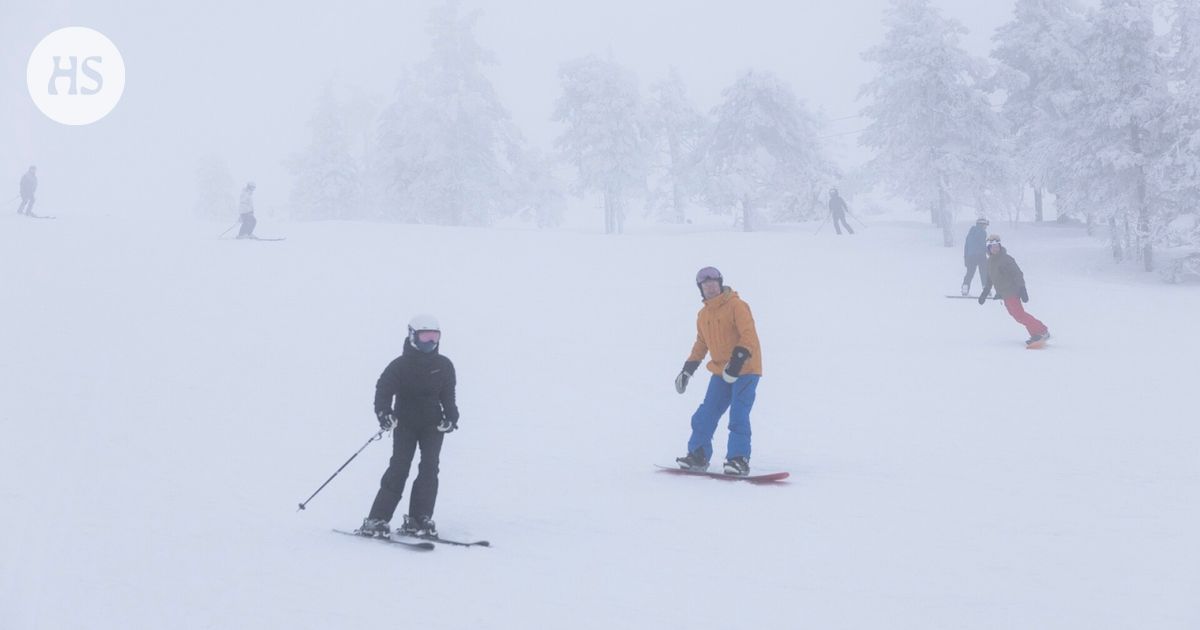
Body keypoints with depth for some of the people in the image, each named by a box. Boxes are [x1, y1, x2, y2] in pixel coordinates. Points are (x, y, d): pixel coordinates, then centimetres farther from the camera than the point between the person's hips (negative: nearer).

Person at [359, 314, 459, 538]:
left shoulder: (444, 366, 4)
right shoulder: (400, 365, -7)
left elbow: (448, 396, 11)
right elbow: (383, 389, -15)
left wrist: (451, 417, -4)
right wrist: (384, 413, -32)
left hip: (433, 424, 3)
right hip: (405, 423, -3)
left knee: (429, 468, -9)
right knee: (399, 468, -12)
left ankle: (419, 520, -6)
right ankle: (377, 520, -9)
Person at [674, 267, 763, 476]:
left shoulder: (736, 306, -10)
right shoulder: (703, 315, 12)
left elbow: (749, 335, -19)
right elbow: (701, 344, 25)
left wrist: (738, 359, -30)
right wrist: (688, 369, 21)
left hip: (745, 370, -6)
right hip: (721, 372, 6)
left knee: (738, 415, -14)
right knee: (706, 414, 3)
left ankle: (739, 459, -9)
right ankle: (698, 455, 14)